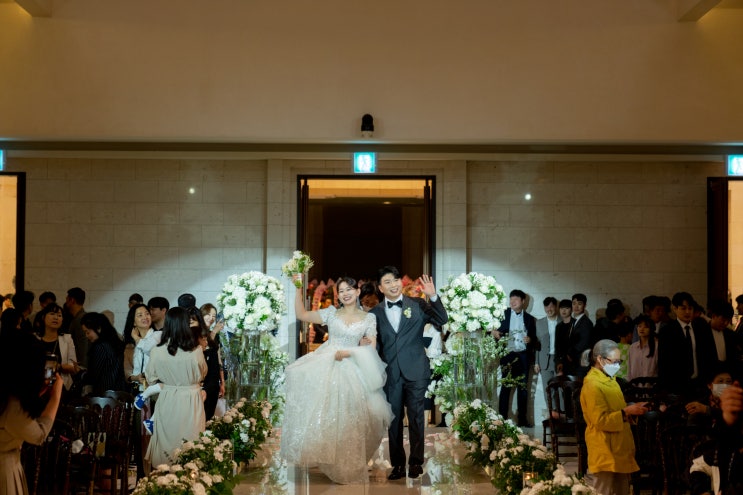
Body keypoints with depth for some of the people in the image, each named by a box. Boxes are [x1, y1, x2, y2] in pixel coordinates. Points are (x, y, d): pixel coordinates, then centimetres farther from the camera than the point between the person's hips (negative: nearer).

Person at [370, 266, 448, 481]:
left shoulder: (418, 304, 4)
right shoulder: (375, 313, 7)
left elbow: (442, 321, -6)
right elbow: (375, 345, 10)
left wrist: (433, 297, -16)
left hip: (415, 371, -1)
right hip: (390, 373, 1)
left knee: (416, 417, 3)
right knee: (393, 420, 6)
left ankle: (416, 462, 13)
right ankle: (397, 464, 14)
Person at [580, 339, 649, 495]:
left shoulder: (609, 380, 15)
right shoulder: (592, 385, -17)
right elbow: (601, 421, -23)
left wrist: (631, 409, 7)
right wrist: (627, 411, -20)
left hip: (619, 450, 10)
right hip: (606, 452, -10)